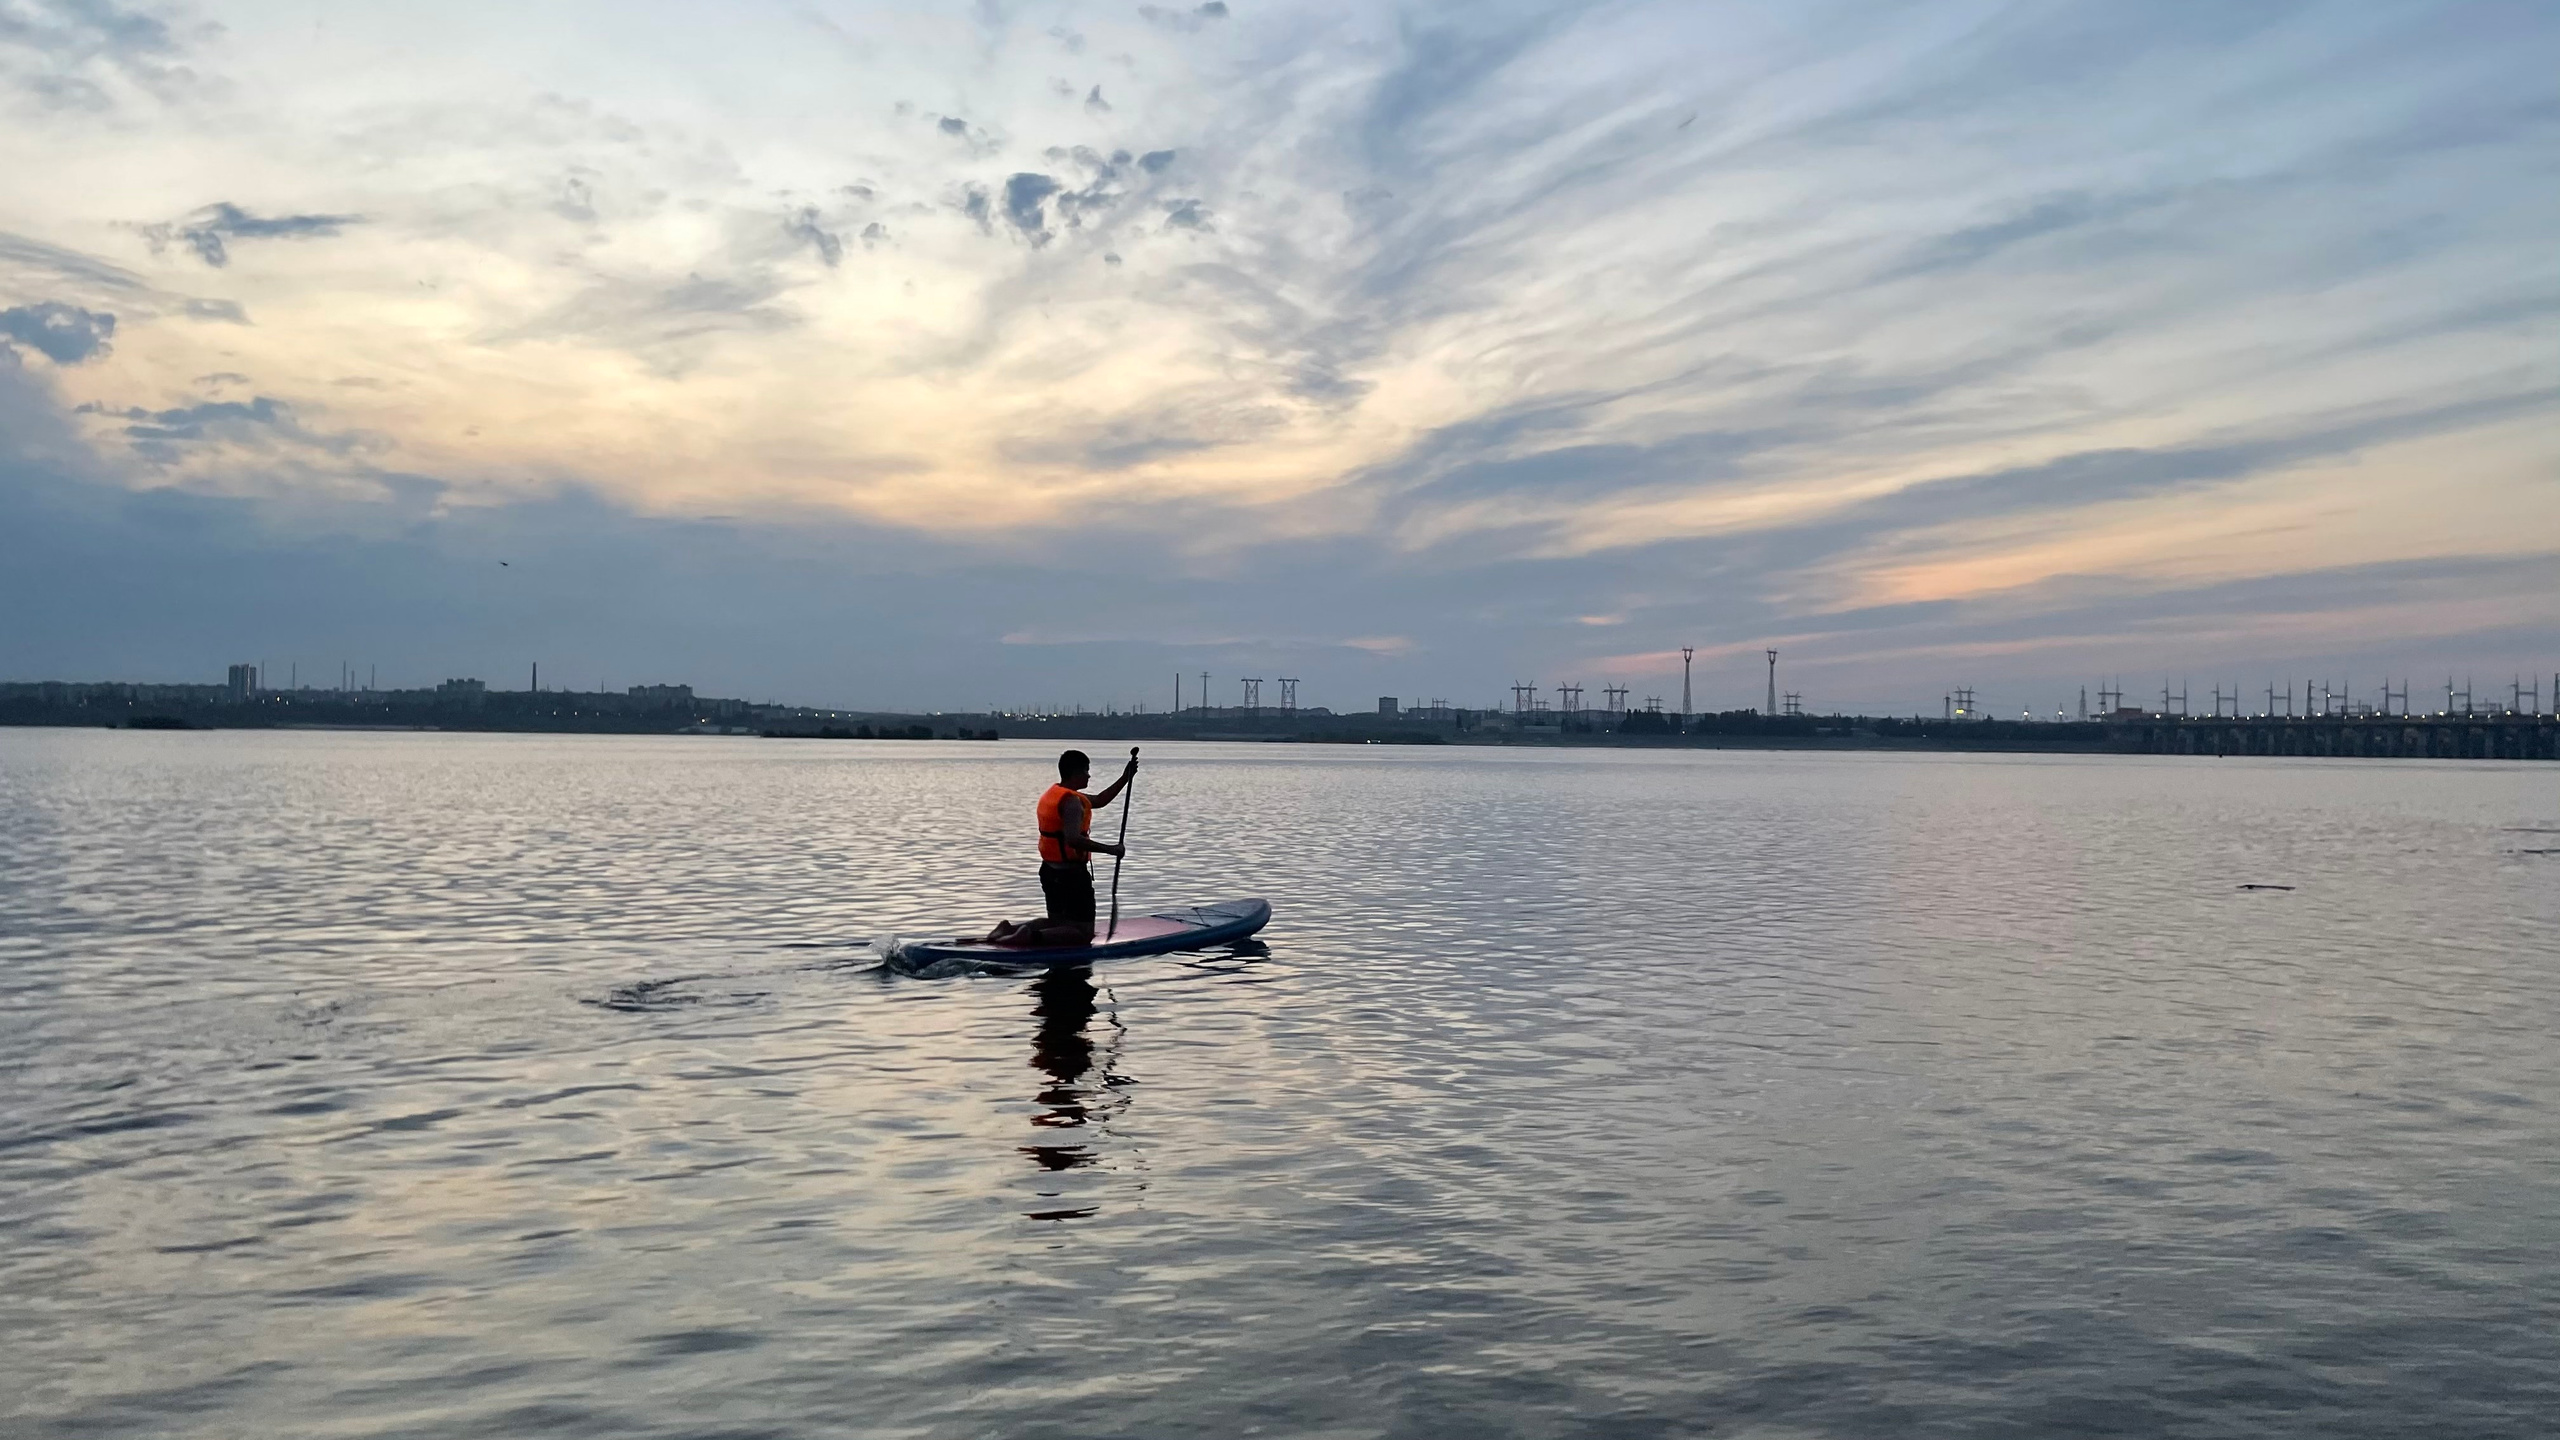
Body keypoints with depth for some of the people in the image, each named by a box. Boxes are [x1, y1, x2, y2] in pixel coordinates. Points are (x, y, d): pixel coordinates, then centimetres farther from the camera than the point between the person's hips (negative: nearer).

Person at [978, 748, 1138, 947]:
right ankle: (1033, 937, -23)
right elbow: (1073, 839, -33)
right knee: (1083, 933, -3)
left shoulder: (1054, 794, 13)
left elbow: (1099, 801, 24)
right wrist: (1110, 849, -26)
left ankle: (1010, 929, 5)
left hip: (1050, 871, 9)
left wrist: (1125, 778, 21)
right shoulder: (1071, 801, -17)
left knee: (1056, 923, 25)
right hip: (1072, 875, -9)